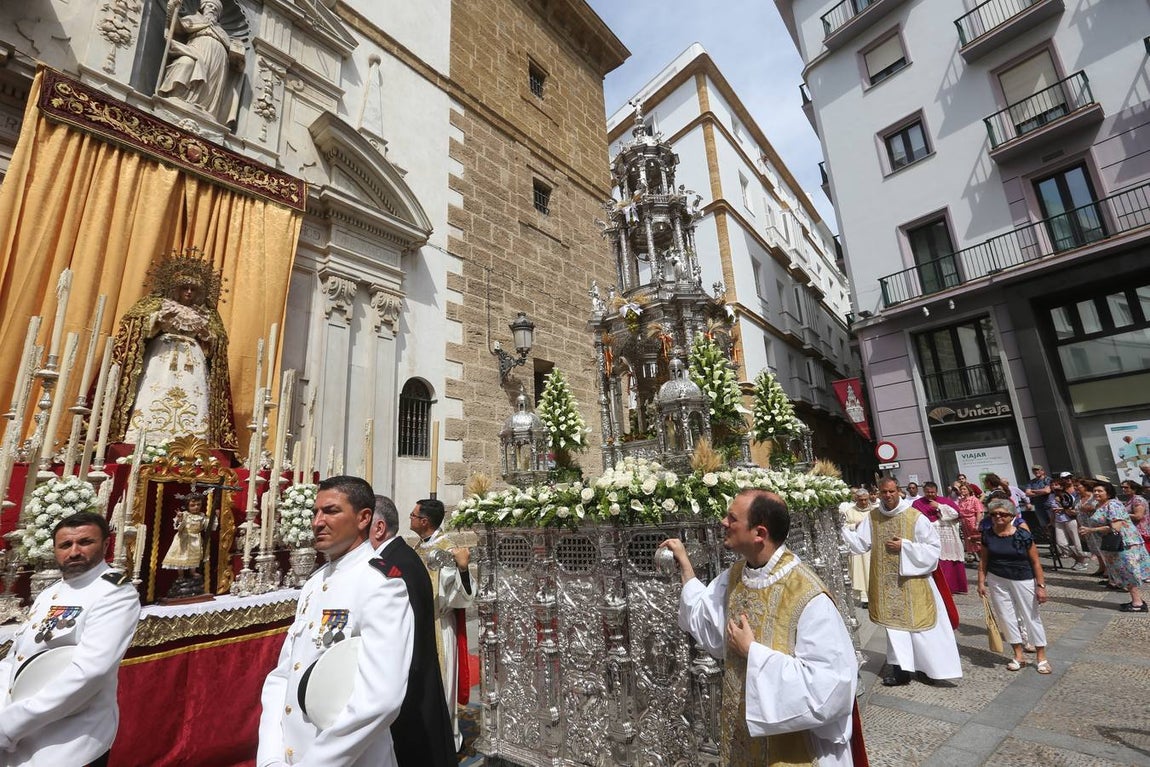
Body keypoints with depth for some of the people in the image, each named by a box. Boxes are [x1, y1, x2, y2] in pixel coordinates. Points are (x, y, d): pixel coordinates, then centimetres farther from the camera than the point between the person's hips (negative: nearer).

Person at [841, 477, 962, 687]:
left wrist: (904, 546, -17)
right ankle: (901, 669, 20)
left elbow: (934, 548, -8)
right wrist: (841, 530, -19)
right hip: (887, 582, 3)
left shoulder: (915, 517, -10)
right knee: (894, 623, 9)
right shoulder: (872, 517, -1)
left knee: (919, 623, 7)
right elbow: (860, 543, -5)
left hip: (912, 581, -3)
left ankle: (928, 667, 25)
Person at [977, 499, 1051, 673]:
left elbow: (1035, 562, -6)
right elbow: (983, 560, 4)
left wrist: (1041, 585, -9)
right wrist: (981, 582, 1)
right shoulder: (987, 536, -3)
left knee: (1031, 617, 8)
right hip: (997, 581, 3)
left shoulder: (1023, 536, -11)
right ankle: (1018, 655, 23)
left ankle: (1041, 657, 24)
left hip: (1023, 580, -2)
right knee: (1006, 617, 9)